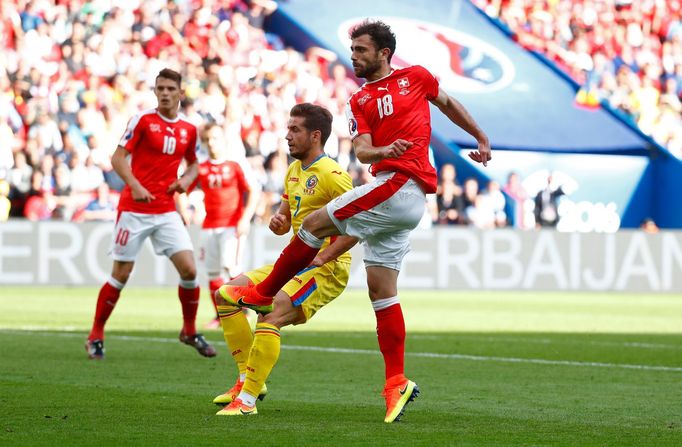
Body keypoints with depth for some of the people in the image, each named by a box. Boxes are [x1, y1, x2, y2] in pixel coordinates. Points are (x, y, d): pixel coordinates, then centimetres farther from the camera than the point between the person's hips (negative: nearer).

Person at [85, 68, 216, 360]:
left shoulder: (188, 130, 8)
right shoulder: (143, 120, -5)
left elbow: (193, 164, 24)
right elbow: (118, 158, -9)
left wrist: (186, 179, 1)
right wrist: (135, 186, -24)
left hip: (166, 211, 4)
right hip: (134, 209, -4)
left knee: (189, 270, -7)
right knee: (120, 275, -2)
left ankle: (190, 331, 13)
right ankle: (95, 336, 11)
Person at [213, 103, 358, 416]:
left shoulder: (331, 174, -15)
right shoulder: (294, 171, 14)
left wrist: (322, 258, -22)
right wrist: (277, 222, -1)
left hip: (326, 269, -10)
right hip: (294, 263, 10)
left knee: (271, 314, -30)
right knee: (226, 296, 4)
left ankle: (248, 399, -24)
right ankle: (248, 378, 6)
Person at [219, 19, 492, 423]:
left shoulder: (415, 77, 6)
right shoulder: (358, 102, 17)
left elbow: (448, 103, 23)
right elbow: (362, 151, 3)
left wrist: (482, 139, 27)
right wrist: (382, 151, -19)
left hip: (401, 184, -7)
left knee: (316, 223, -9)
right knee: (382, 290, 4)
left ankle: (263, 294, 5)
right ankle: (397, 383, 5)